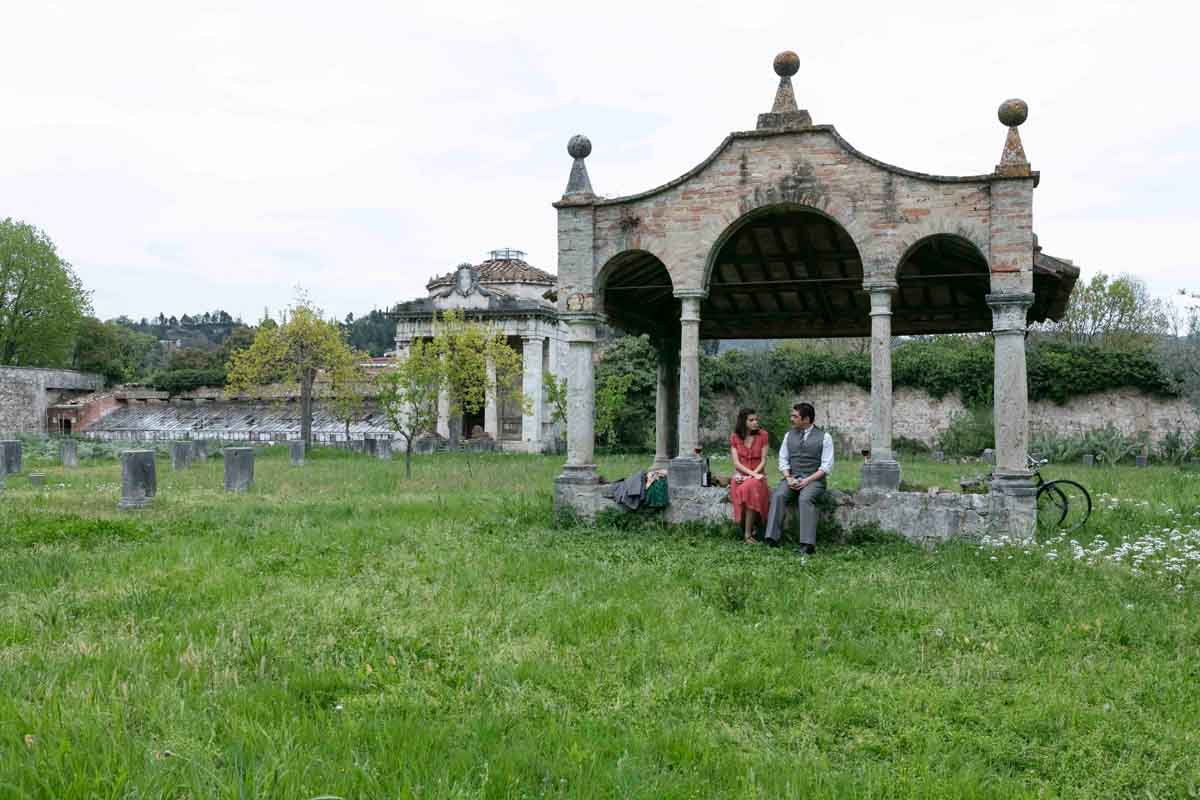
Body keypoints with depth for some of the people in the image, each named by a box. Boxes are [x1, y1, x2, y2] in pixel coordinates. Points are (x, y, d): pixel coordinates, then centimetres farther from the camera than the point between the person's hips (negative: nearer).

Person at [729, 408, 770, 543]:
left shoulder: (762, 435, 3)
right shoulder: (734, 437, 4)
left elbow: (763, 461, 0)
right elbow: (736, 463, -3)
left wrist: (753, 475, -15)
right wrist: (752, 474, -17)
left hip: (758, 475, 0)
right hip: (740, 475, 1)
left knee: (751, 487, -35)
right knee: (747, 489, -34)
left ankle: (748, 533, -30)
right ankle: (748, 530, -22)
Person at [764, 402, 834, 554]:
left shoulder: (824, 437, 2)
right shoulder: (789, 435, 14)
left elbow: (826, 466, -3)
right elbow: (783, 460, 13)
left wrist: (807, 480, -15)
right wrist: (788, 478, -7)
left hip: (814, 479, -4)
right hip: (792, 477, 4)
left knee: (805, 498, -35)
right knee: (778, 495, -27)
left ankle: (807, 544, -41)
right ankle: (772, 539, -33)